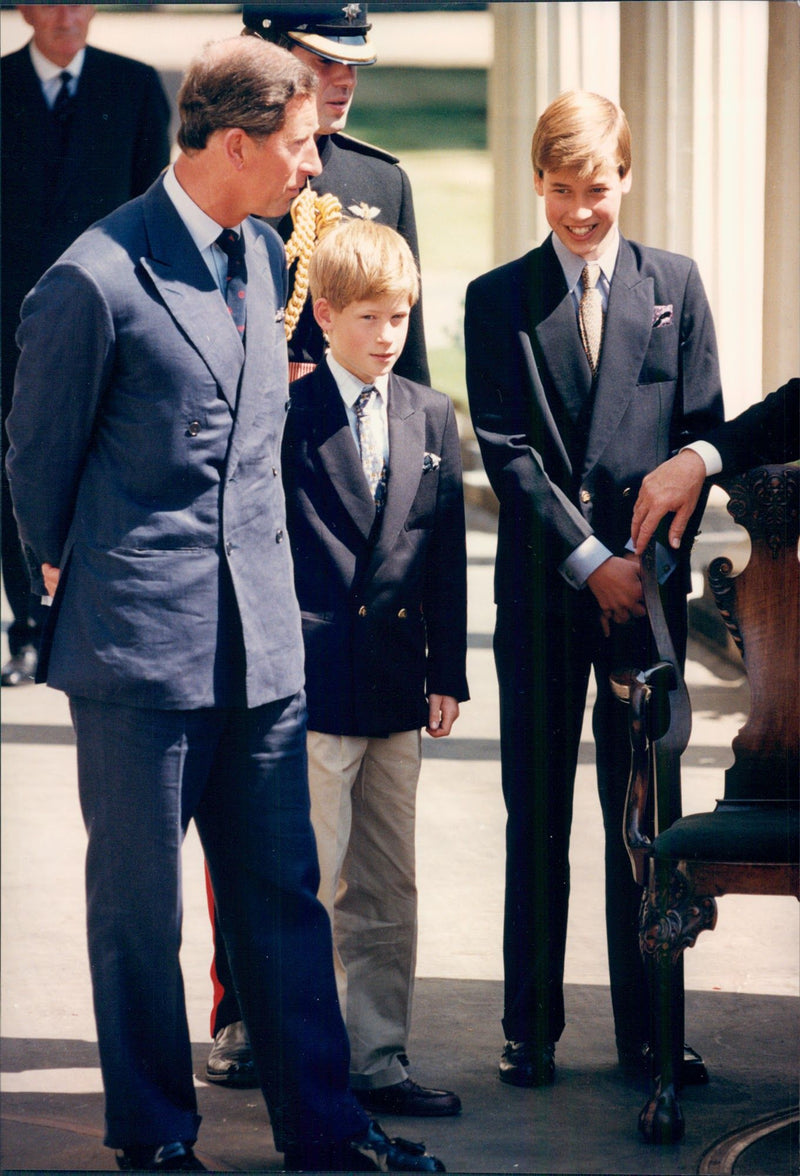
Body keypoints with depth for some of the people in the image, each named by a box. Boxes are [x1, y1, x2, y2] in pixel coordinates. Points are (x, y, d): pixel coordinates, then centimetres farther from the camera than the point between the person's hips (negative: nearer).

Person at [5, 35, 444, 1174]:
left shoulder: (265, 256, 10)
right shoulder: (95, 280, -14)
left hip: (261, 639, 6)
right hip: (140, 649, -6)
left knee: (284, 890, 11)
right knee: (140, 906, 5)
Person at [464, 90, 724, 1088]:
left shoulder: (674, 286, 8)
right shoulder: (499, 299, 3)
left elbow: (701, 430, 6)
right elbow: (505, 451, -3)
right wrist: (590, 559, -11)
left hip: (647, 582, 1)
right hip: (542, 588, -1)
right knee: (536, 817, 4)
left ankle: (646, 1031, 12)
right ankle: (531, 1030, 11)